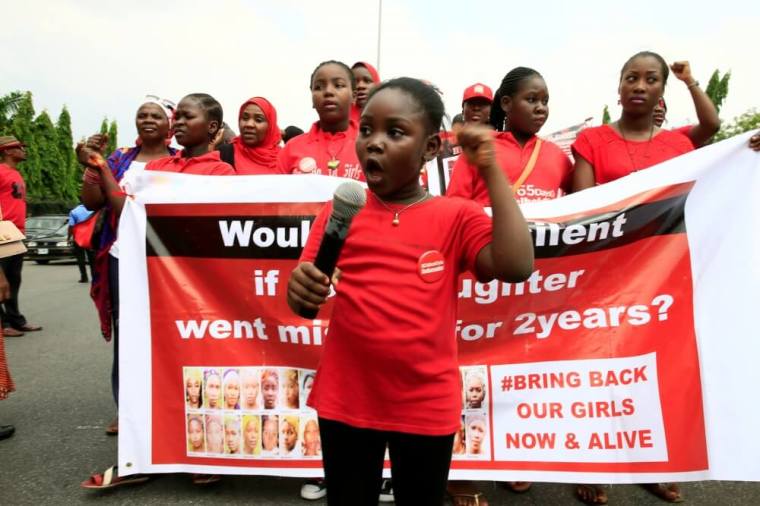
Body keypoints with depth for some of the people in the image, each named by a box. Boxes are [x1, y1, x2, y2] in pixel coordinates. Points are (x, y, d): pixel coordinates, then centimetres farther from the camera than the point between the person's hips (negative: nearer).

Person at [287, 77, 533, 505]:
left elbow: (516, 267, -21)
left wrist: (491, 169, -19)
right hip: (346, 400, 2)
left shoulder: (457, 217, -5)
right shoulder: (340, 210, 0)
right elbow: (304, 303, 3)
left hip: (427, 404, -1)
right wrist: (301, 290, -22)